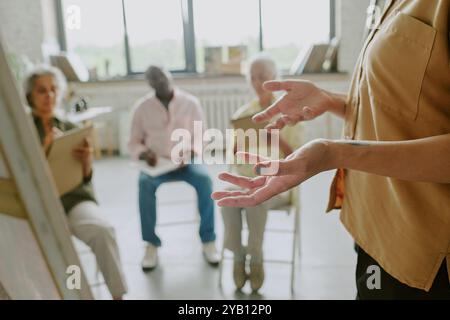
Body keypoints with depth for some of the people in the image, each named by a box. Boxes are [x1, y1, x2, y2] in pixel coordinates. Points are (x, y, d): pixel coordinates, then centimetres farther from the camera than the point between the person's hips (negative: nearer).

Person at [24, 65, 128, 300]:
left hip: (74, 197, 2)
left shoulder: (70, 129, 13)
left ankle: (117, 295, -18)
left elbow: (84, 178, 8)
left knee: (102, 230, -31)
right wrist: (44, 148, -16)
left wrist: (87, 160, -15)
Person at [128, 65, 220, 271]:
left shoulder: (191, 103, 2)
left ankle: (208, 240, -17)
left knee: (204, 179, -31)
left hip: (186, 161, 0)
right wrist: (144, 153, -15)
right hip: (156, 164, 1)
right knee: (145, 183, -33)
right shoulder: (142, 107, 3)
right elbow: (133, 142, 7)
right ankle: (152, 244, -18)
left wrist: (192, 151, -15)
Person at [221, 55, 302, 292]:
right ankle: (238, 256, -11)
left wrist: (278, 140, -20)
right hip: (245, 178, 3)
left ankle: (256, 258, -12)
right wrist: (237, 149, -12)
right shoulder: (242, 113, 11)